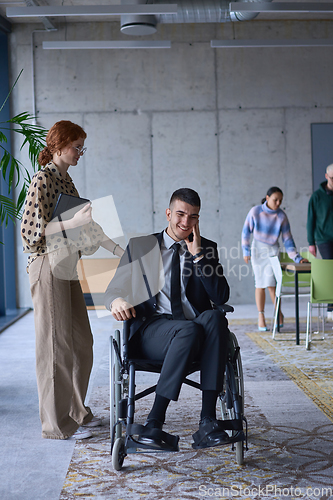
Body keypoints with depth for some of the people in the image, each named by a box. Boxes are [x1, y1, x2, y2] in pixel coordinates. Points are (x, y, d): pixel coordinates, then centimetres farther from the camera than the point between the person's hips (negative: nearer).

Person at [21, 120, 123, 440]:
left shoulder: (66, 179, 15)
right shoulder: (43, 180, -12)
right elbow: (32, 231, -19)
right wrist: (74, 223, -26)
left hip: (68, 267, 9)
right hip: (48, 267, -9)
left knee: (81, 341, 13)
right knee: (56, 343, -2)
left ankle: (76, 411, 26)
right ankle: (57, 423, 8)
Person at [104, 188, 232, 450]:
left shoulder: (207, 249, 17)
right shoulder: (139, 246, 16)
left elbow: (221, 297, 3)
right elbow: (115, 289, 12)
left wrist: (197, 254, -3)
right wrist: (117, 300, -13)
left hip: (197, 329, 2)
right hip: (151, 329, -2)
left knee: (215, 318, -33)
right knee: (189, 330, -35)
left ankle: (208, 421, -35)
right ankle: (155, 421, -30)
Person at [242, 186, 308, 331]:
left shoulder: (281, 216, -8)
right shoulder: (255, 211, -9)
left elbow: (287, 239, -4)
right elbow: (246, 231, 3)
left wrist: (297, 258, -11)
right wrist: (246, 250, 4)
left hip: (272, 250, 0)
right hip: (257, 249, 0)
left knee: (270, 283, -14)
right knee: (260, 284, -1)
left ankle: (279, 313, 4)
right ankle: (261, 317, 9)